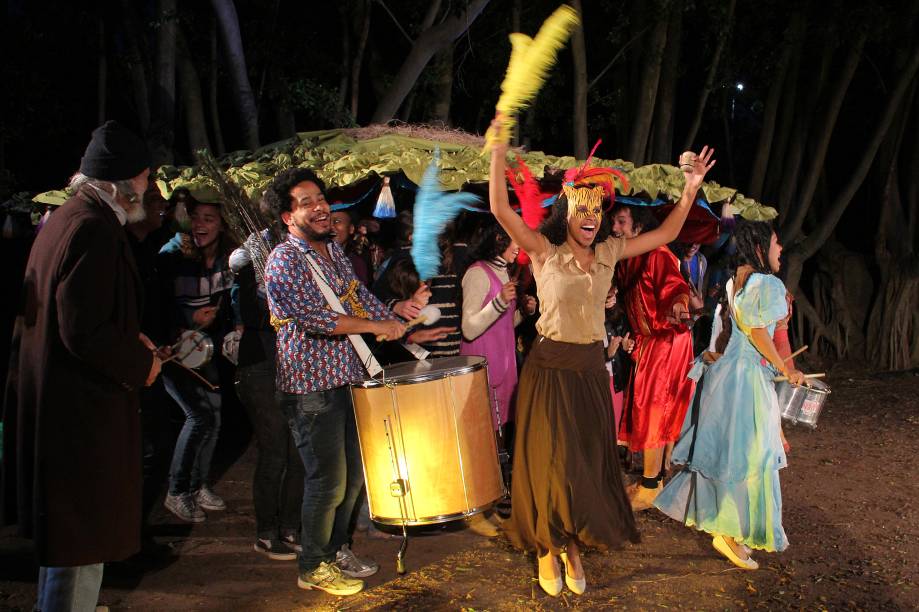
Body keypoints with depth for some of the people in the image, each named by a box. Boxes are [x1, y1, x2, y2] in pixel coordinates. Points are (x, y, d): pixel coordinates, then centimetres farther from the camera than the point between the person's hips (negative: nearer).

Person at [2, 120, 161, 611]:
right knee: (82, 533, 4)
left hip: (53, 397, 11)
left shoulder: (66, 217, 9)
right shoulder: (94, 227, -22)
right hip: (81, 405, -11)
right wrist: (141, 363, -11)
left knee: (65, 529, 26)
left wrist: (130, 340, 13)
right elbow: (85, 332, -26)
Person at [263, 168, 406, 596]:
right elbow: (315, 318, -26)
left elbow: (361, 297, 17)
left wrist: (402, 330, 7)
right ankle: (314, 567, 21)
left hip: (348, 376, 8)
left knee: (353, 473, 17)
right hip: (313, 385, -8)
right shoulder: (284, 261, -16)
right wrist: (377, 327, -19)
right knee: (328, 480, 1)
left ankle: (338, 549, 36)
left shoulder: (333, 249, 11)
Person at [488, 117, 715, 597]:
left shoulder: (609, 252, 4)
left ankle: (573, 546, 30)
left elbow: (665, 234, 12)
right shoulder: (544, 251, -9)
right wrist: (500, 151, -27)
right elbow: (501, 210, -21)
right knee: (549, 462, 4)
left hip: (591, 369, 5)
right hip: (550, 368, -4)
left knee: (588, 461, 12)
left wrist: (691, 188, 4)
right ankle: (546, 550, 23)